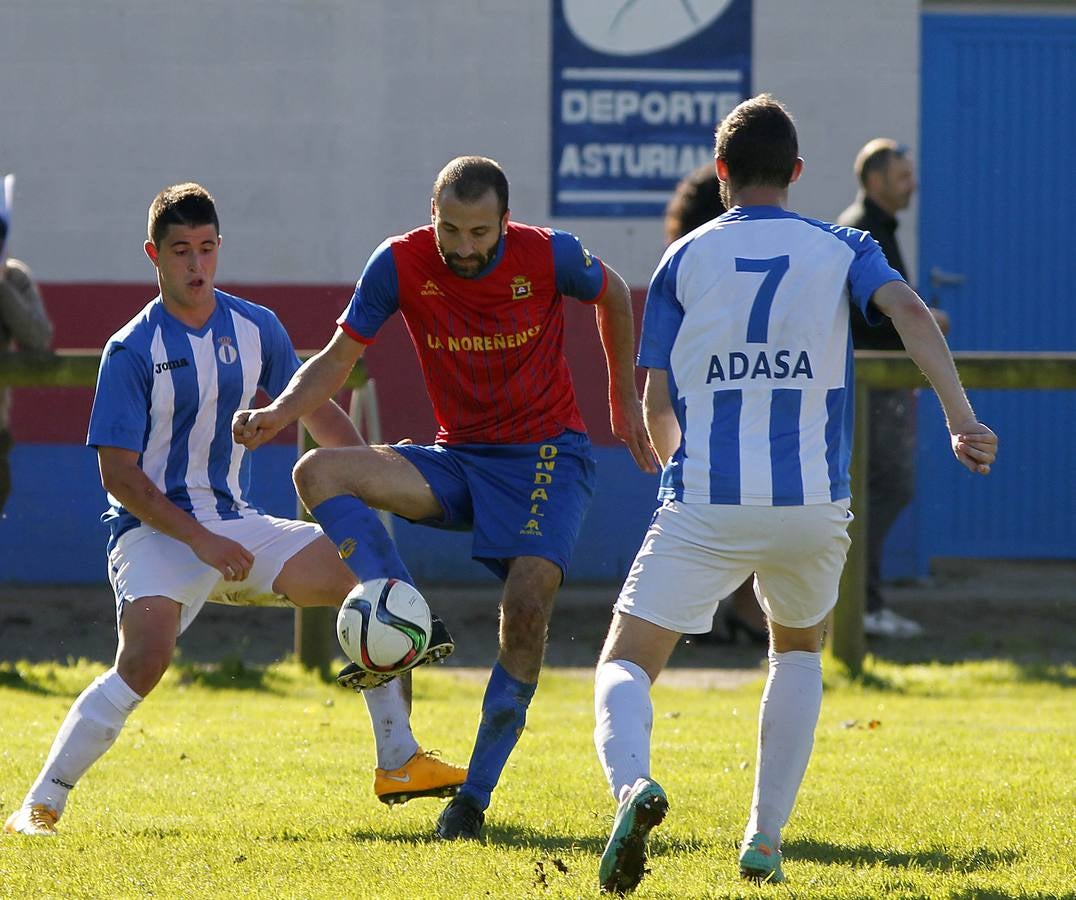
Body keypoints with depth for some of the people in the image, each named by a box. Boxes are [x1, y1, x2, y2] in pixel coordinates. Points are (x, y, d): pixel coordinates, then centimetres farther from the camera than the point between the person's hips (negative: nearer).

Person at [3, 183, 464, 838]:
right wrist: (199, 540, -21)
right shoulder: (133, 351, -11)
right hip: (156, 532, -6)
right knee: (146, 662, -31)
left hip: (238, 526, 6)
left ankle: (400, 762, 7)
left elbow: (315, 409, 18)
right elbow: (119, 475, -13)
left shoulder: (255, 328, 5)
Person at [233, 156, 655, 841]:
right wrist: (279, 413, -24)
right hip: (458, 458, 3)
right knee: (320, 472, -20)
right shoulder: (402, 264, -10)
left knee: (528, 603, -23)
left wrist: (625, 399, 15)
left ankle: (475, 797, -14)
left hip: (548, 452, -3)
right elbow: (339, 359, -5)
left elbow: (613, 295, 9)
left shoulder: (550, 256, -13)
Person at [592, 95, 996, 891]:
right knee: (799, 650, 28)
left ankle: (633, 784, -32)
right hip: (814, 504, 2)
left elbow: (656, 406, 6)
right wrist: (962, 420, -18)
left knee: (626, 665, 2)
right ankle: (765, 842, 18)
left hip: (705, 501, -2)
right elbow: (909, 310, -12)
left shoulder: (685, 260, 8)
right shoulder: (841, 250, 9)